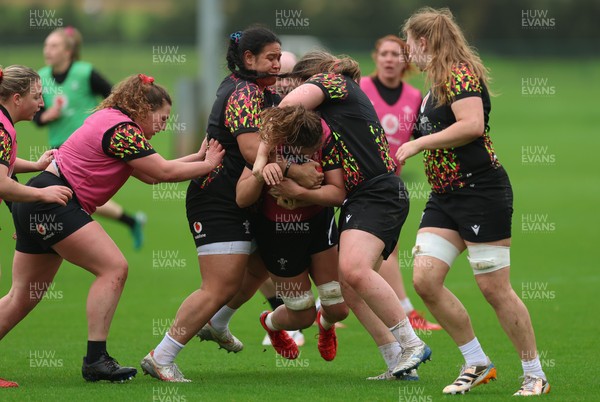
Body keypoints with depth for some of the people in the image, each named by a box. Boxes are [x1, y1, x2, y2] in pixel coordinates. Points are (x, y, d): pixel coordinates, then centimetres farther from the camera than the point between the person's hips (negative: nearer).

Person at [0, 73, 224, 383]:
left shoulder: (112, 121, 17)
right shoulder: (121, 128, -14)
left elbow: (151, 174, 17)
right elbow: (163, 172, -12)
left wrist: (198, 157, 15)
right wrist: (207, 164, 0)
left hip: (37, 206, 11)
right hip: (52, 202, -11)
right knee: (113, 267, -13)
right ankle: (95, 360, -16)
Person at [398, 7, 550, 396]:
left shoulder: (460, 73, -12)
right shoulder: (437, 83, 17)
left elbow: (473, 124, -25)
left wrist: (418, 144, -19)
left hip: (482, 192, -9)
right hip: (445, 196, 9)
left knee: (495, 288, -6)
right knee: (425, 279, -4)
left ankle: (535, 375, 6)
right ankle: (477, 364, 7)